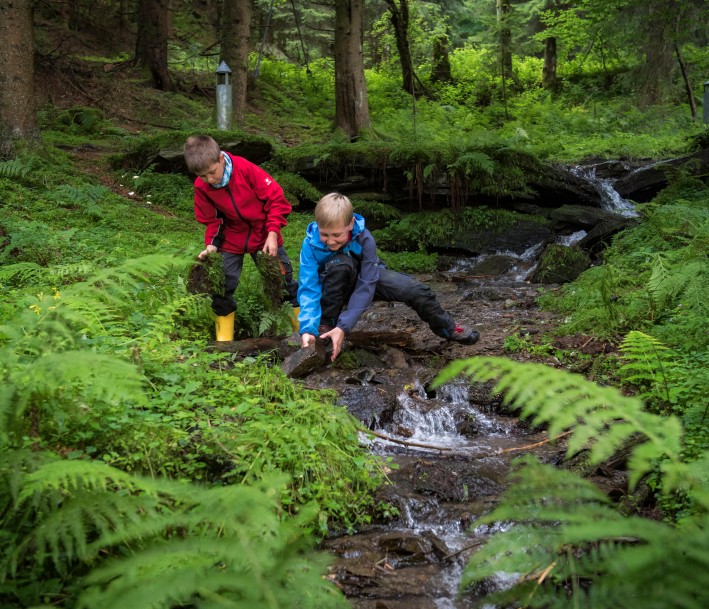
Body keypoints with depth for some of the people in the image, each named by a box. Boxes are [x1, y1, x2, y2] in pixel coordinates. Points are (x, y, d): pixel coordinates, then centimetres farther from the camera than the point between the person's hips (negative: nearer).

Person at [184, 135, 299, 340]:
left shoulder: (246, 169, -24)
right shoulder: (201, 187, -13)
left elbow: (276, 198, -17)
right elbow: (212, 221, 1)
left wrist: (273, 233, -21)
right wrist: (211, 245, -15)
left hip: (264, 236, -2)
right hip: (232, 240, 2)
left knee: (283, 279, 3)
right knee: (221, 287, -6)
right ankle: (224, 337, 7)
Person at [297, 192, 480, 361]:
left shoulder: (364, 239, -31)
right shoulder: (311, 244, -32)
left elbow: (366, 286, -33)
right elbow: (309, 289, -34)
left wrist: (343, 327, -43)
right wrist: (307, 329, -48)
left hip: (367, 275, 1)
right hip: (332, 287, -1)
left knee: (416, 290, -16)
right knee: (340, 263, -37)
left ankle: (447, 328, 16)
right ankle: (326, 323, -19)